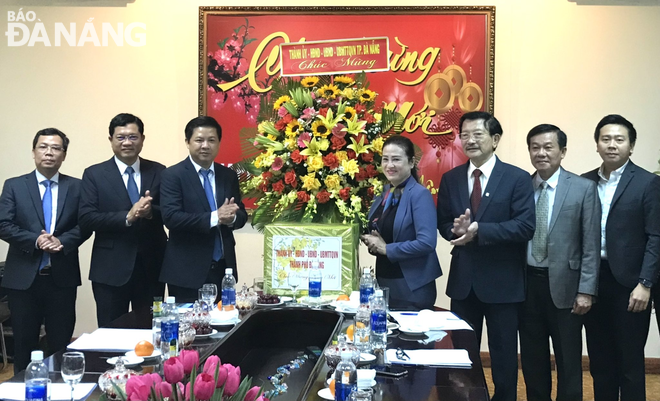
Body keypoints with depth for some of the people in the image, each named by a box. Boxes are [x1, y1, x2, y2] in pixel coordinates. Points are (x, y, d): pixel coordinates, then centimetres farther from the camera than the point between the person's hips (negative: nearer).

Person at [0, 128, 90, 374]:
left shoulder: (76, 187, 6)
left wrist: (62, 241, -16)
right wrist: (35, 240, -16)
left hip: (63, 277, 0)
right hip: (23, 277, 0)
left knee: (61, 344, 8)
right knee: (24, 344, 9)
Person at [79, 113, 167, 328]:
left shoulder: (159, 172, 5)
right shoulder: (94, 174, 1)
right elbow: (87, 219, -9)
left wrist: (151, 212, -20)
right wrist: (127, 217, -21)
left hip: (151, 266, 2)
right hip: (111, 269, -1)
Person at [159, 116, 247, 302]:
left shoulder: (229, 175, 10)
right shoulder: (173, 175, -5)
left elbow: (242, 214, 10)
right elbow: (171, 217, -16)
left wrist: (231, 218, -14)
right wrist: (214, 217, -23)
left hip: (223, 267, 5)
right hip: (187, 271, -4)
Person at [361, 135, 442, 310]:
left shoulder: (420, 194, -14)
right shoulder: (383, 193, 8)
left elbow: (427, 243, -24)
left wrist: (386, 248, -15)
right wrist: (372, 241, -3)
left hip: (412, 287, -7)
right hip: (384, 282, 7)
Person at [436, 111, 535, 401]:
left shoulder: (518, 178, -7)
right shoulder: (450, 178, 6)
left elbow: (526, 226, -17)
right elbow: (443, 224, 6)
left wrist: (478, 230, -24)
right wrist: (458, 229, -18)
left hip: (501, 280, -4)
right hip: (462, 279, 4)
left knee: (504, 353, 10)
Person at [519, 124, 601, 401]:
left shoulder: (584, 188, -3)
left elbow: (591, 245, -5)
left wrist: (586, 290, -10)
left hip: (564, 285, -3)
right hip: (527, 284, 3)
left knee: (568, 361, 8)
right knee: (532, 360, 13)